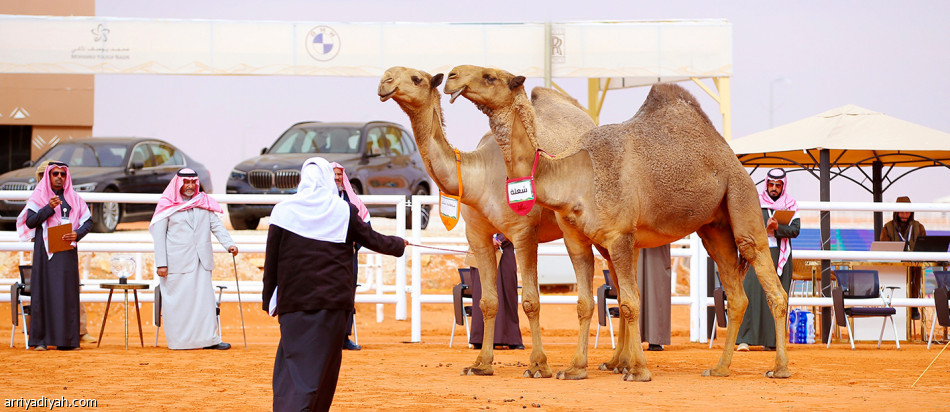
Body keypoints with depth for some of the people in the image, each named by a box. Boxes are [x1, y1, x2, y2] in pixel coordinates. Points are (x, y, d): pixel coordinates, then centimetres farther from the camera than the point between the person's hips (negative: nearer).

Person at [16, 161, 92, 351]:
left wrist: (77, 234, -9)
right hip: (45, 250, -2)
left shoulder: (73, 198, 13)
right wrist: (49, 208, -16)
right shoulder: (38, 197, 5)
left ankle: (65, 339, 1)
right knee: (44, 291, -4)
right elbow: (30, 221, -5)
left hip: (67, 251, 3)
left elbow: (88, 221, 10)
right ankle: (41, 339, -3)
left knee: (67, 292, -1)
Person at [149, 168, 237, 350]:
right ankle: (178, 341, 5)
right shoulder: (167, 205, 1)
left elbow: (216, 225, 7)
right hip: (177, 262, -3)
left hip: (201, 260, 4)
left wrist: (229, 244, -11)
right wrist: (161, 264, -7)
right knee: (178, 300, -3)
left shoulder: (203, 201, 12)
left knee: (205, 297, -1)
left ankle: (209, 339, 1)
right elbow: (159, 236, -1)